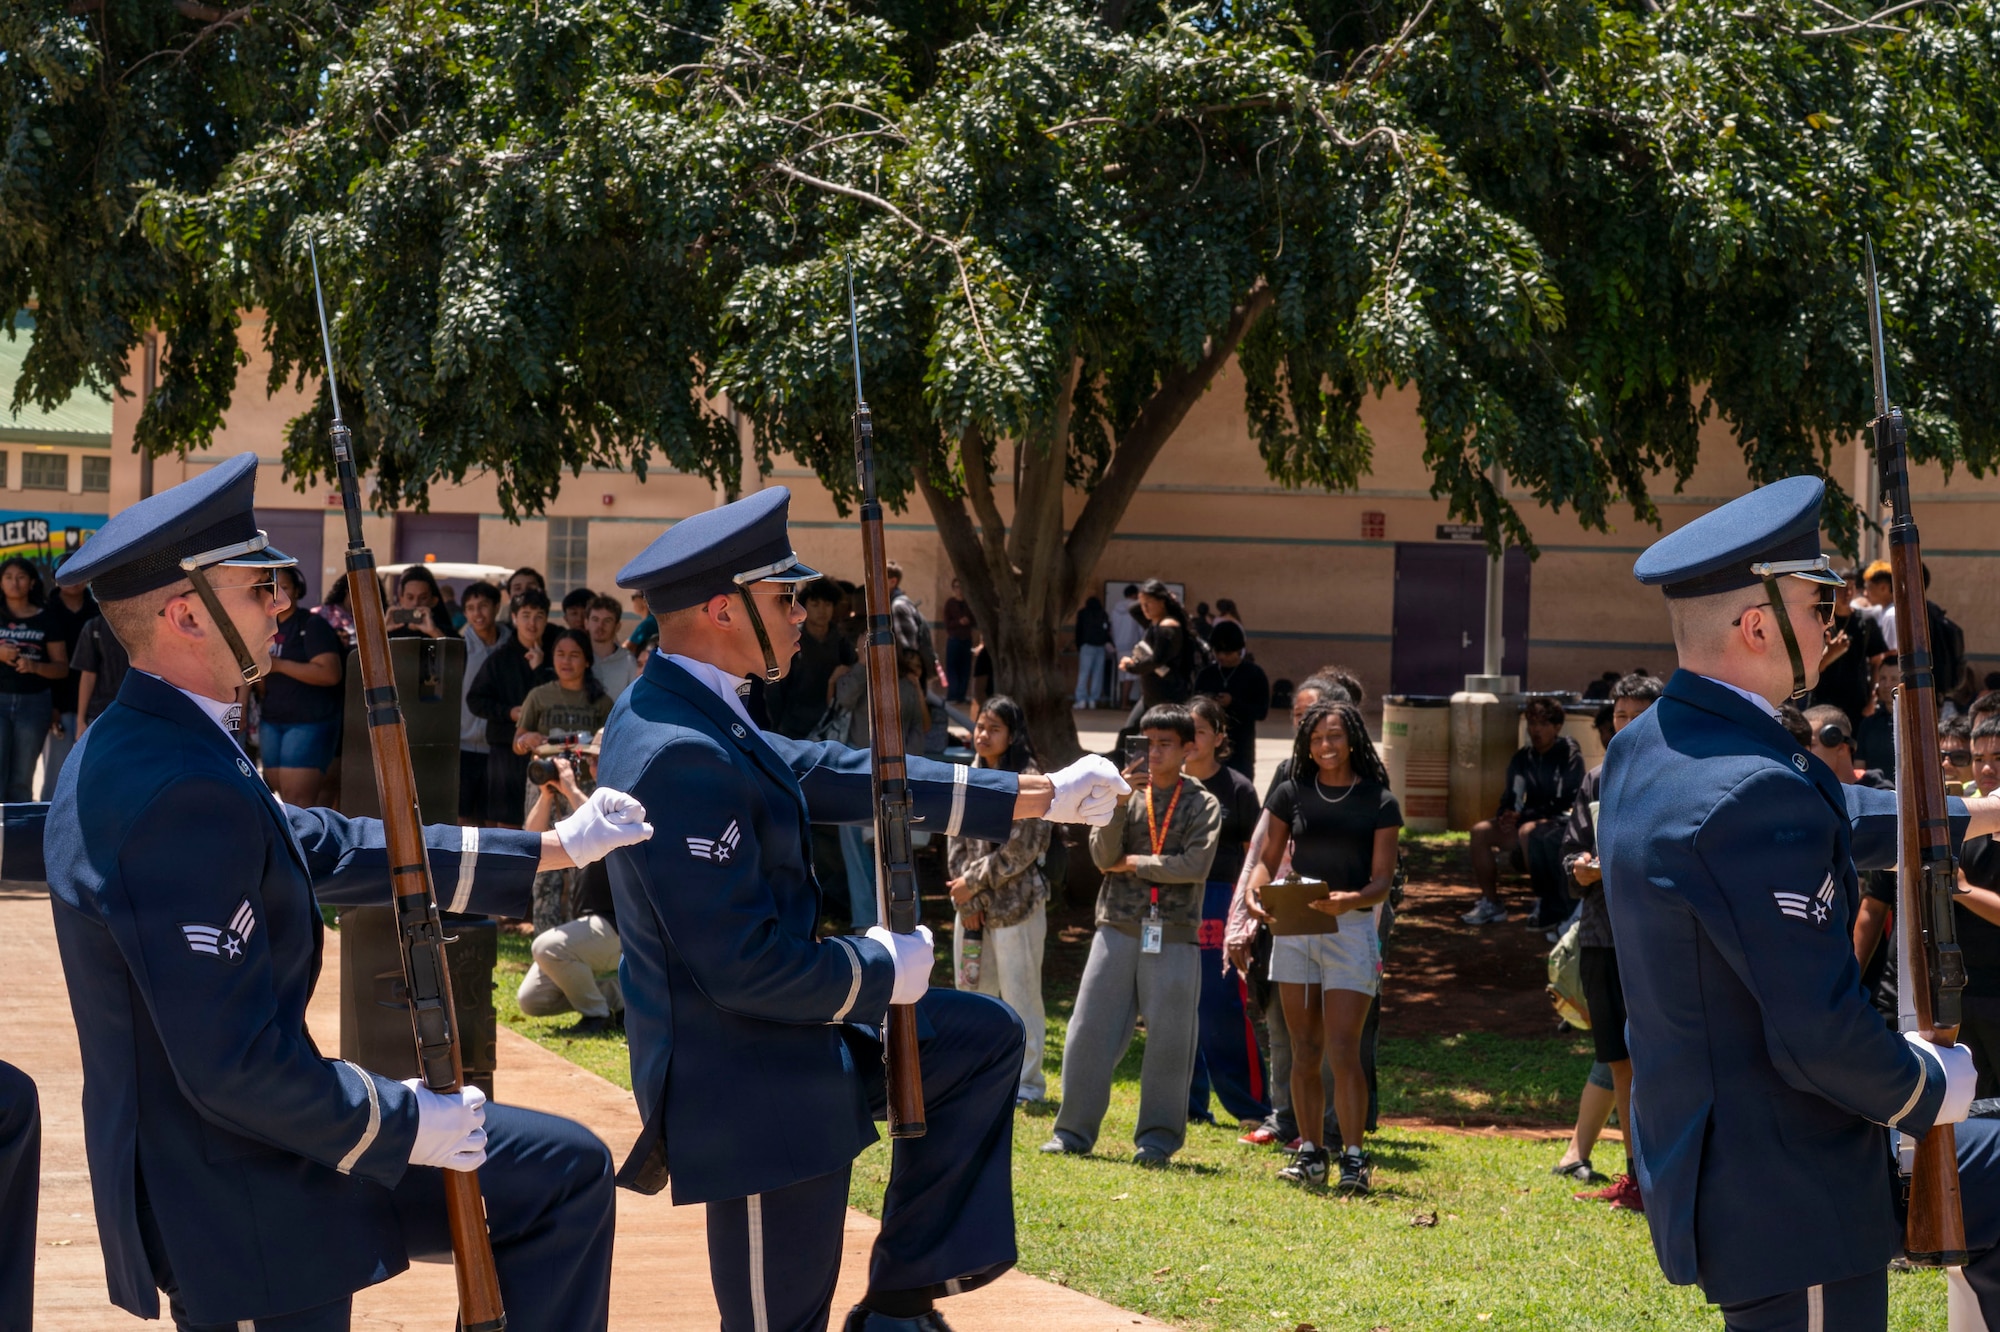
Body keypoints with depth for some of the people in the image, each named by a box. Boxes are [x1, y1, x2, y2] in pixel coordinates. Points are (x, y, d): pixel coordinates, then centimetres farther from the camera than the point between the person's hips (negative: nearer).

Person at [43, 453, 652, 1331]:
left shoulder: (128, 750, 6)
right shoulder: (183, 794, -26)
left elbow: (324, 848, 15)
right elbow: (236, 1066, -28)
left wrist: (551, 849, 19)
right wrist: (408, 1123, -13)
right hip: (245, 1221, -10)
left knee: (566, 1173, 13)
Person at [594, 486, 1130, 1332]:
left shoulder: (675, 711, 6)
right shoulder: (684, 757, -27)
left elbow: (834, 776, 12)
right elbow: (745, 966, -28)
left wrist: (1038, 796, 13)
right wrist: (883, 970, -10)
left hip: (782, 1042, 10)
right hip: (754, 1096, -10)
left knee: (986, 1038, 19)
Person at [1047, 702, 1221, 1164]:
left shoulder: (1203, 805, 4)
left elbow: (1195, 866, -10)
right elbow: (1103, 856, -3)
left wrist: (1135, 863, -5)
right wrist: (1120, 800, -13)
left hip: (1174, 938, -2)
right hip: (1118, 930, 2)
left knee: (1168, 1040, -1)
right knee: (1090, 1031, 0)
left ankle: (1158, 1138, 9)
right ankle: (1074, 1131, 8)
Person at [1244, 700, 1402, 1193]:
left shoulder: (1378, 802, 0)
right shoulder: (1292, 793, 7)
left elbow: (1382, 881, -4)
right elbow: (1269, 858, 9)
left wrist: (1349, 900, -24)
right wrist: (1255, 889, -13)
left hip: (1351, 928, -3)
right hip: (1293, 927, 3)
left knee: (1343, 1049, -10)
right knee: (1304, 1050, 7)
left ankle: (1354, 1157, -8)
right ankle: (1310, 1153, 14)